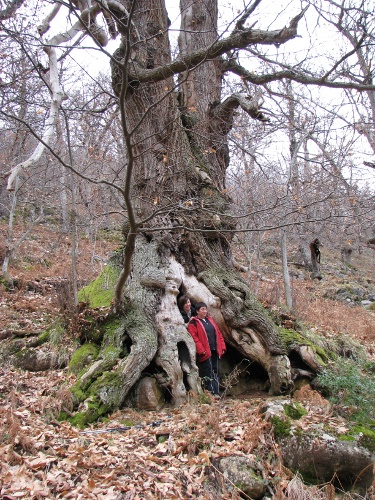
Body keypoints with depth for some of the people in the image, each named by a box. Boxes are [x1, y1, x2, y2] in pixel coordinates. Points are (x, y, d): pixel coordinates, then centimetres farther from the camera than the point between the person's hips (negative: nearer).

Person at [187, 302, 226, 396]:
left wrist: (222, 346, 10)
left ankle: (216, 392, 14)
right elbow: (194, 337, -13)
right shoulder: (193, 323, -4)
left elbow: (218, 333, 17)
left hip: (215, 351, 7)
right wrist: (201, 350, -19)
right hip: (205, 352, -7)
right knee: (208, 373, -5)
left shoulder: (210, 320, 17)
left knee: (216, 371, 8)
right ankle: (212, 392, 1)